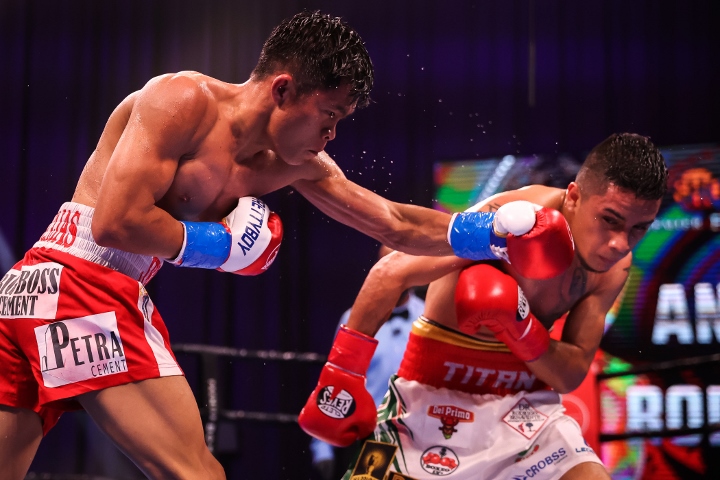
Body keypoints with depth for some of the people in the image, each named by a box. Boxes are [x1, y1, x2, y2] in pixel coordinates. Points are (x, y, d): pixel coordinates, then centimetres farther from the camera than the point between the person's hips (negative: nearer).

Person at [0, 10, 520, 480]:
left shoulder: (292, 164, 12)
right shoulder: (185, 100, -13)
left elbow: (395, 226, 16)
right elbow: (116, 223, -21)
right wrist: (218, 245, -9)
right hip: (74, 280, -8)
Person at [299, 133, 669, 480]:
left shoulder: (615, 266, -5)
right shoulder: (522, 219, -24)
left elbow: (571, 376, -5)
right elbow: (391, 273, -23)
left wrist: (517, 322, -25)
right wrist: (340, 378, -22)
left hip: (524, 403, 4)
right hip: (437, 391, -4)